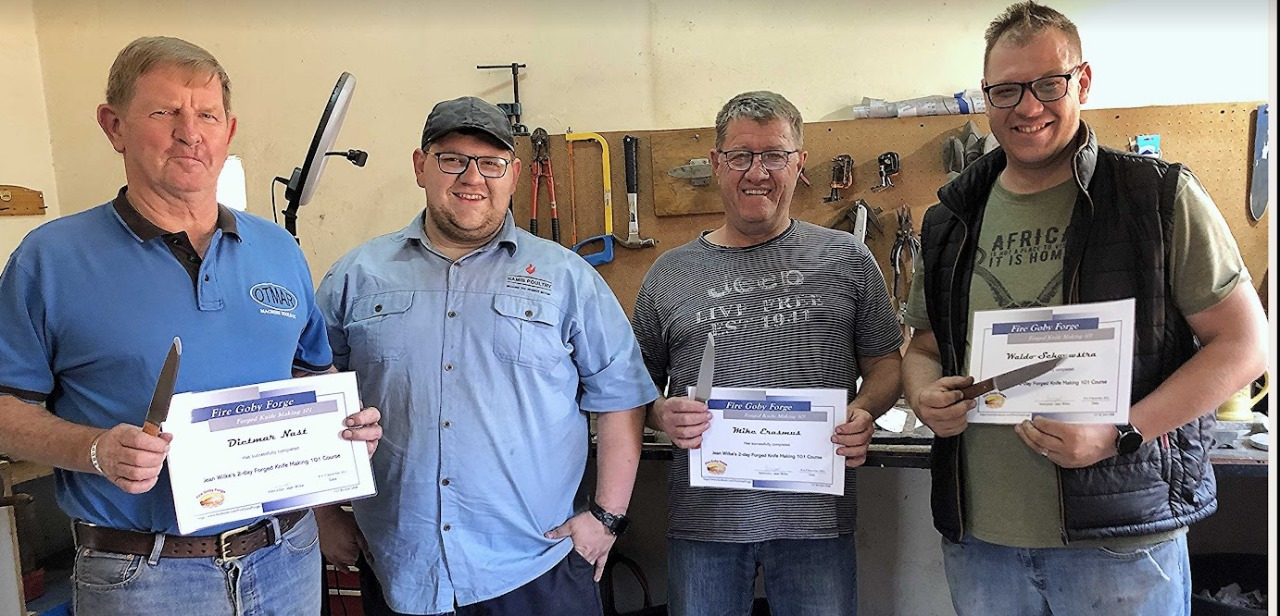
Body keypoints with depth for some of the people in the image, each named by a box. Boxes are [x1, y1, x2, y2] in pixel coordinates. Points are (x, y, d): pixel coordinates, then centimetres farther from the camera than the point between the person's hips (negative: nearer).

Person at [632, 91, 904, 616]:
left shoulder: (847, 259, 5)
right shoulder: (669, 274, 6)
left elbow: (885, 361, 9)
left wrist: (865, 411, -11)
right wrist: (663, 414, -11)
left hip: (817, 513, 0)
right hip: (704, 517, 1)